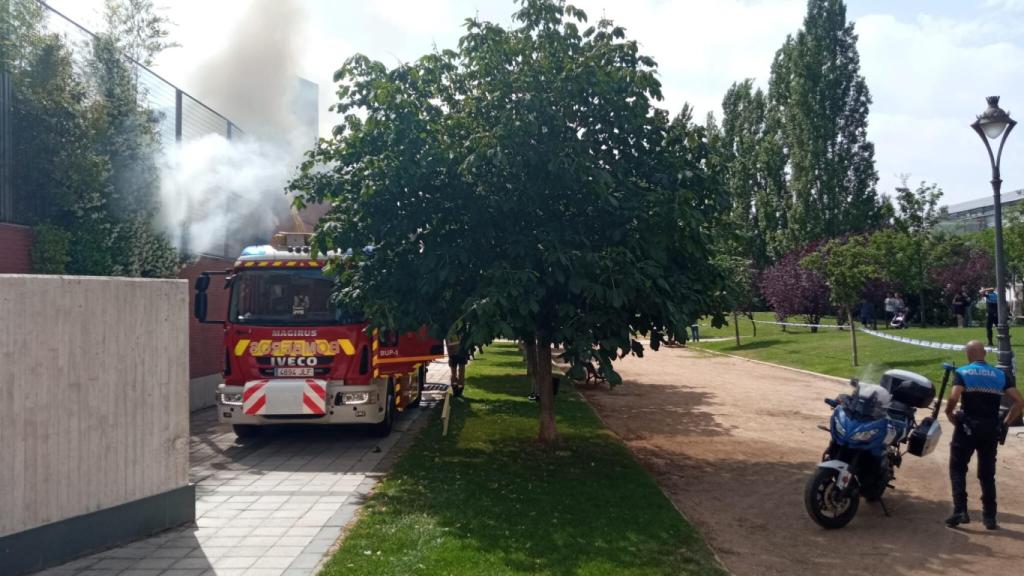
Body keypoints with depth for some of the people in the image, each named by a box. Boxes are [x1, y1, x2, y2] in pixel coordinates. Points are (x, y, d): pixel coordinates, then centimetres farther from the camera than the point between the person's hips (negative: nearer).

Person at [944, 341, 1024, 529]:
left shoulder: (962, 373, -5)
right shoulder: (1001, 375, 7)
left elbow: (954, 398, -21)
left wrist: (949, 413, -3)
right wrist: (1006, 422, 6)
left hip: (967, 427, -3)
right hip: (991, 429, 4)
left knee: (957, 469, 8)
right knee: (987, 473, 14)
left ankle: (960, 511, -3)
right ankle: (990, 517, 16)